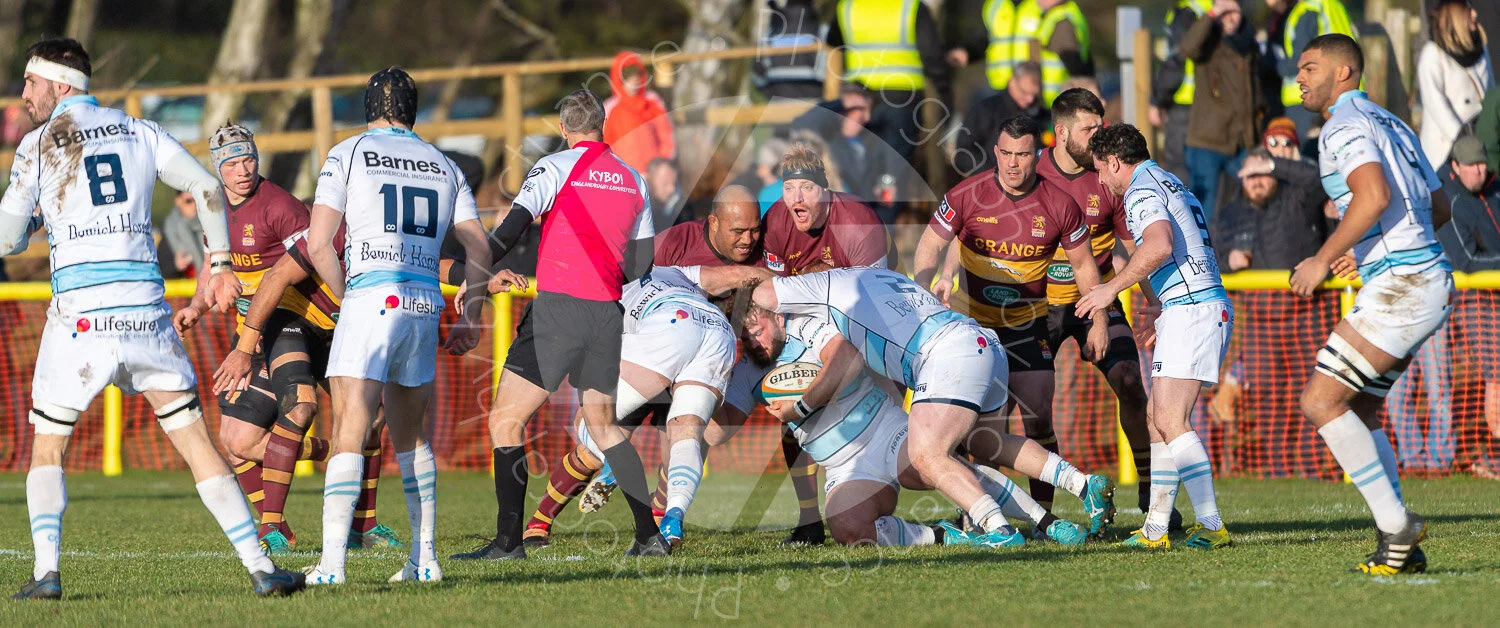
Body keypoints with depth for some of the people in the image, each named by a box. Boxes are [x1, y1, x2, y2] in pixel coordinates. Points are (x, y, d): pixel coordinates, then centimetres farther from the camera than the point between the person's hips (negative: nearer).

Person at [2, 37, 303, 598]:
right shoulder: (138, 131, 13)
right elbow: (207, 189, 11)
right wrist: (219, 263, 17)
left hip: (79, 315, -3)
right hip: (146, 310, 3)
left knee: (46, 447, 12)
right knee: (195, 441, 6)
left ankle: (45, 572, -5)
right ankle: (260, 567, -2)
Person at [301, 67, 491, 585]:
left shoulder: (349, 154, 5)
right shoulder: (443, 166, 18)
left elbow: (317, 245, -2)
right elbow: (479, 249, 14)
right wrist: (472, 317, 21)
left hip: (371, 296, -4)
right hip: (425, 305, 4)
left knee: (349, 435, -9)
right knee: (411, 435, 18)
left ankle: (332, 563, -18)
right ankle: (424, 558, 18)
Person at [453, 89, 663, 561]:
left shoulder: (556, 167, -3)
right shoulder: (633, 180, 14)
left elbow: (514, 225, -13)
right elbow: (641, 263, 17)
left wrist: (477, 277, -11)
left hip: (558, 309, -6)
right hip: (607, 315, 6)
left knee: (505, 420, -2)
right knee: (603, 425, 19)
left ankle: (508, 540, -12)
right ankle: (650, 535, 12)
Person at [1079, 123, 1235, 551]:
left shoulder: (1142, 190, -9)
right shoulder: (1169, 183, 23)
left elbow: (1160, 245, -26)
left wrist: (1112, 288, -20)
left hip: (1191, 309, -11)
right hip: (1212, 306, 11)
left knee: (1170, 421, -15)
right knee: (1158, 420, 11)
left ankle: (1211, 526, -21)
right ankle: (1156, 528, 9)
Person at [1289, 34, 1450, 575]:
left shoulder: (1344, 125, -8)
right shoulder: (1391, 124, 22)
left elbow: (1374, 195, -25)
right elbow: (1439, 207, 26)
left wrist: (1324, 259, -16)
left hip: (1399, 286, -10)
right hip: (1430, 281, 10)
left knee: (1321, 402, -10)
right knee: (1358, 410, 15)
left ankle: (1396, 524, -12)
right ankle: (1401, 548, 10)